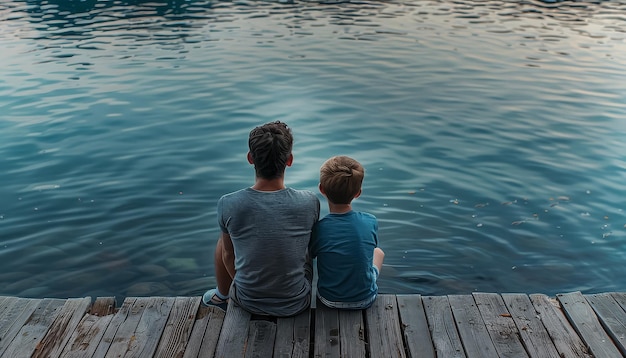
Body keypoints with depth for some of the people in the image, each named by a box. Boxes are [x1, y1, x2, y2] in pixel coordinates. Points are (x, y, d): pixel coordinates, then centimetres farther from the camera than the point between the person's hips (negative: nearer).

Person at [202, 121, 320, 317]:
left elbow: (229, 255, -2)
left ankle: (222, 296, 51)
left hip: (249, 303, 0)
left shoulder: (228, 204, -20)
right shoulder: (309, 202, -20)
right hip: (296, 304, 0)